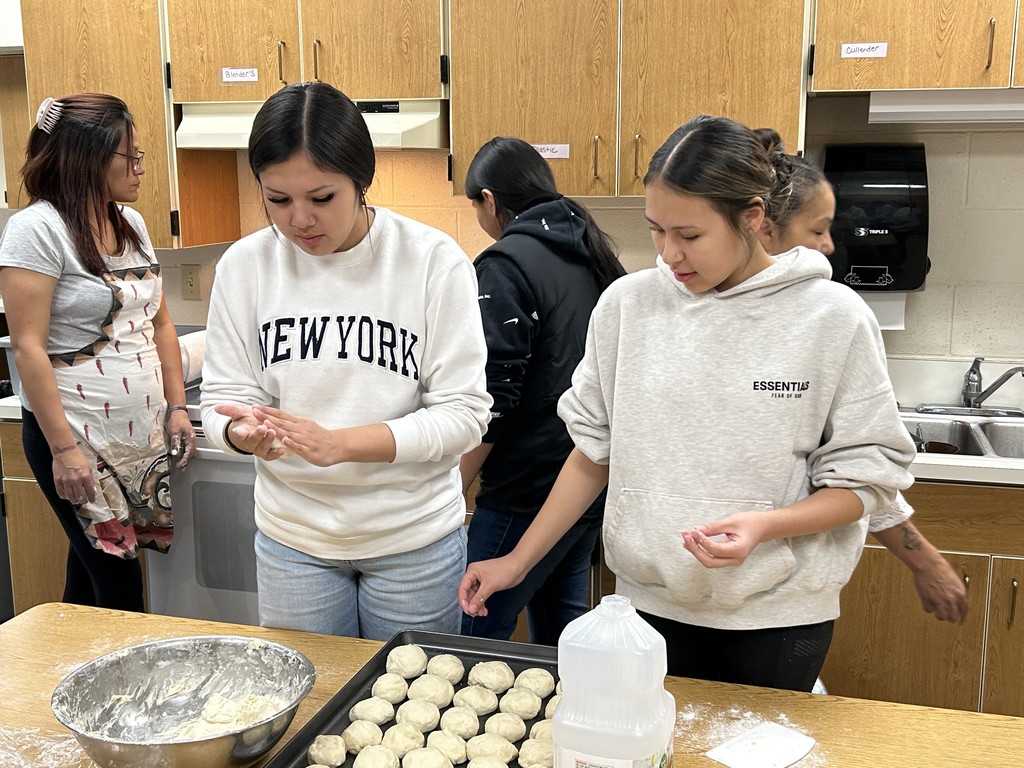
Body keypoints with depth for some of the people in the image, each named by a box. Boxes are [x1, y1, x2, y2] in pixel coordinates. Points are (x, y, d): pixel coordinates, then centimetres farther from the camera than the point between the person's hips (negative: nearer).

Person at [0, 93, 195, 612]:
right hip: (75, 436, -6)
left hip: (142, 433, 6)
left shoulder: (132, 223, 10)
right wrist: (63, 448, -17)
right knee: (117, 581, -3)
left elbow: (159, 322, 16)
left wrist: (176, 407, 9)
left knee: (90, 573, 13)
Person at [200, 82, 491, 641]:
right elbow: (224, 397, -1)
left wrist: (337, 443, -27)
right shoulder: (245, 265, -6)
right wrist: (245, 433, -25)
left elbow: (464, 413, -14)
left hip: (414, 537, -2)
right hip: (292, 539, 2)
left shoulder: (433, 260, -14)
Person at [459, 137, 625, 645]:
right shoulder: (593, 253, 11)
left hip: (530, 487, -9)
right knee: (561, 620, 21)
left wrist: (451, 493, -11)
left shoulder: (506, 265, -15)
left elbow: (493, 402, -19)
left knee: (477, 634, 2)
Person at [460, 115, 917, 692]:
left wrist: (764, 526, -23)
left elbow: (864, 479, -6)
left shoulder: (833, 318, -11)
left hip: (777, 620, -1)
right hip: (648, 600, 2)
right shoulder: (628, 303, -4)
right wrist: (518, 562, 3)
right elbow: (595, 450, 5)